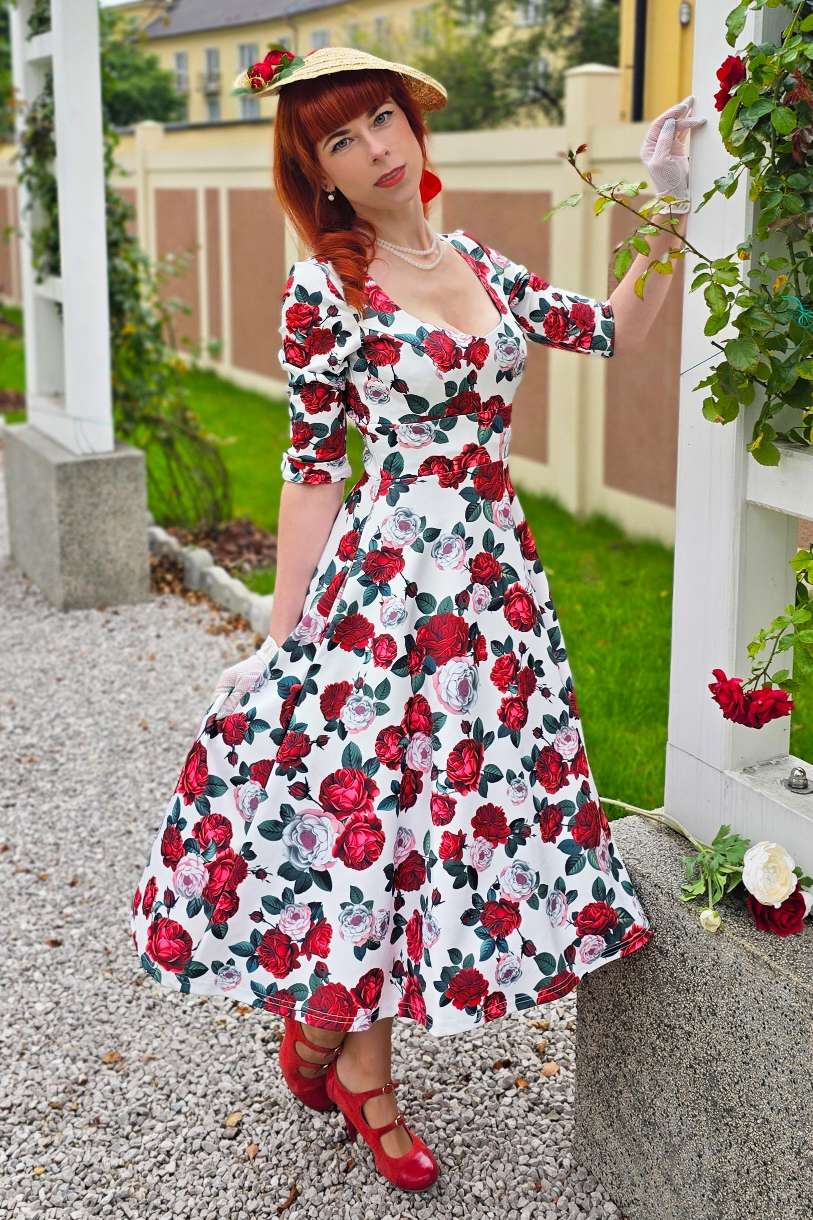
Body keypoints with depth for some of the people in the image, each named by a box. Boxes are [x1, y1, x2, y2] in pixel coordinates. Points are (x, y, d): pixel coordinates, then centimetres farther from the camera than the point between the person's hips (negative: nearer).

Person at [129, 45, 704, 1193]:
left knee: (465, 797, 11)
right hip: (388, 574, -6)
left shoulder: (474, 259, 9)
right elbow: (312, 463, -6)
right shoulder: (325, 289, -7)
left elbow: (607, 329, 16)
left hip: (497, 571, 6)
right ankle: (360, 1066, 26)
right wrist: (281, 633, -7)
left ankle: (324, 1030, 30)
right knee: (368, 801, 0)